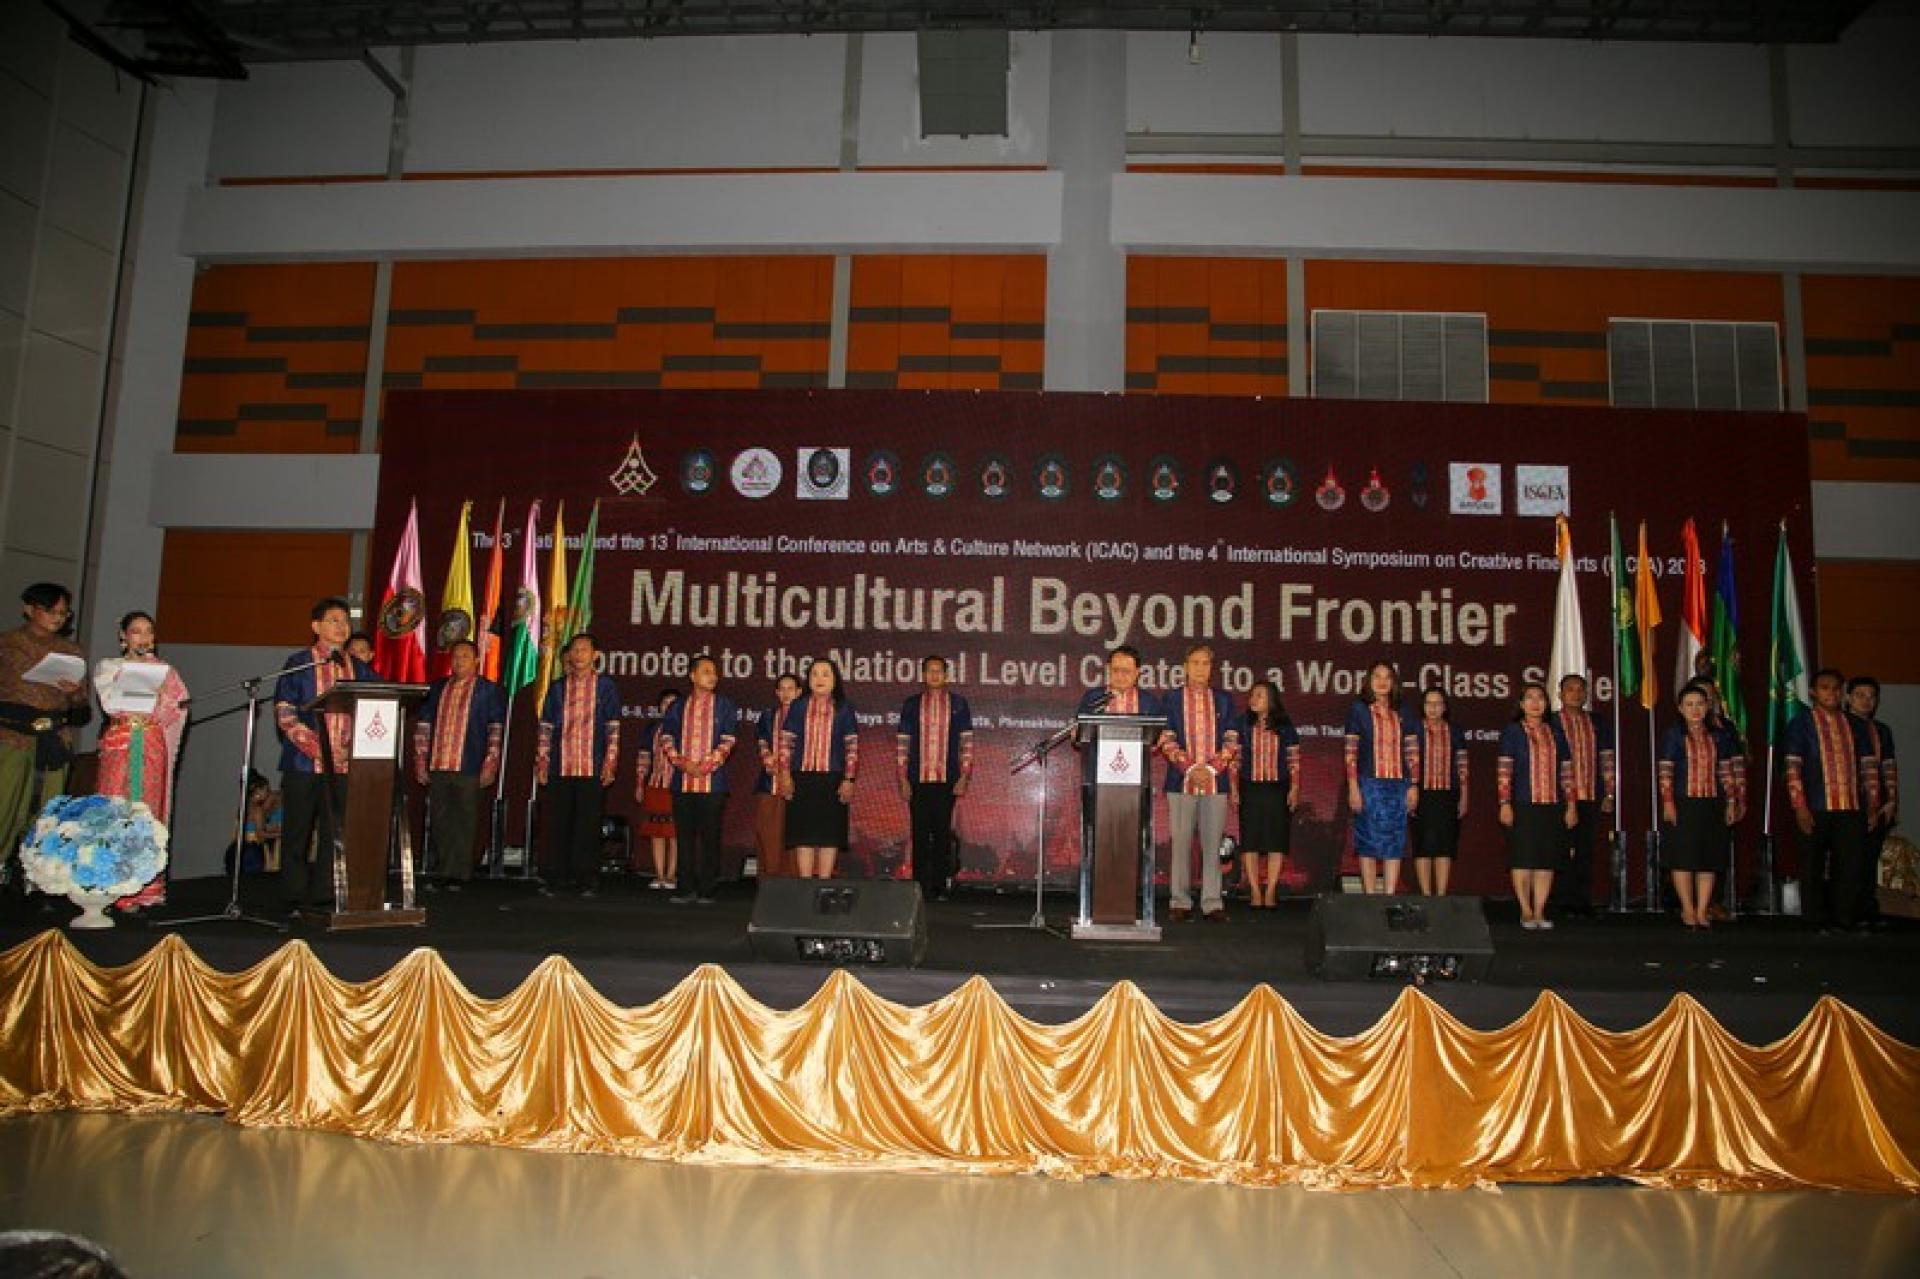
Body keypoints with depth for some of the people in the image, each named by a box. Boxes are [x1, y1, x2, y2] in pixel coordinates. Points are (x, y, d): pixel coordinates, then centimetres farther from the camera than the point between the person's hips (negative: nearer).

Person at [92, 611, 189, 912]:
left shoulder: (163, 670, 15)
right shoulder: (108, 667, 12)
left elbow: (178, 705, 5)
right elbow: (110, 703, -4)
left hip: (152, 746, 1)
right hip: (119, 744, -1)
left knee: (147, 811, -2)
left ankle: (142, 887, 0)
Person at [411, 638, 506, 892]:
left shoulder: (489, 691, 3)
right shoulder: (437, 688, 16)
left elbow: (497, 730, -1)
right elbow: (423, 725, 17)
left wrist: (489, 766, -8)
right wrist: (420, 760, 9)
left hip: (468, 769, -4)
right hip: (437, 767, 4)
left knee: (464, 823, -1)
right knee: (440, 822, 9)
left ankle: (458, 875, 3)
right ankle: (440, 872, 19)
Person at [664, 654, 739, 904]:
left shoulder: (724, 706, 5)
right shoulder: (678, 706, 12)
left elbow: (728, 741, -3)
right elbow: (666, 738, 6)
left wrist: (706, 766, -12)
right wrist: (683, 763, -9)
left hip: (713, 781, -2)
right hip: (682, 781, 2)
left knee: (710, 836, -1)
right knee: (685, 835, 5)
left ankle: (706, 890, 6)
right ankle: (688, 888, 12)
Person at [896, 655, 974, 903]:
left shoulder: (958, 704, 7)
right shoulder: (911, 704, 8)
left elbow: (967, 743, 5)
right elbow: (902, 743, 7)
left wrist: (964, 777, -3)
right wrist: (903, 779, 0)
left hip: (947, 780, 0)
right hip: (918, 780, 0)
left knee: (943, 835, 2)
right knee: (920, 835, 2)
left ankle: (939, 888, 8)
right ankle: (920, 888, 8)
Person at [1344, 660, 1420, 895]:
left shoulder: (1402, 713, 11)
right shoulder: (1358, 709, 2)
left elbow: (1413, 753, 11)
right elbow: (1351, 752, -2)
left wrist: (1413, 786, 3)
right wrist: (1353, 787, -9)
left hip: (1398, 784, 3)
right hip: (1369, 784, -3)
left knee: (1395, 841, 3)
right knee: (1369, 841, -2)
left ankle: (1390, 895, 8)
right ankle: (1370, 896, 3)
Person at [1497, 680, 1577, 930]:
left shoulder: (1555, 733, 13)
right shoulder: (1512, 732, 3)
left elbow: (1566, 771, 12)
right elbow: (1504, 771, -4)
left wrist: (1571, 804, 6)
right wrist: (1505, 803, -11)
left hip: (1552, 806, 3)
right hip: (1523, 806, -3)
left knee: (1546, 861, 3)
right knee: (1523, 859, -3)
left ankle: (1539, 912, 9)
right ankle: (1526, 911, 5)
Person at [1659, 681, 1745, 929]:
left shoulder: (1718, 736, 10)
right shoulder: (1673, 734, -1)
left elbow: (1726, 771, 12)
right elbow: (1665, 772, -5)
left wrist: (1731, 802, 7)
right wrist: (1668, 803, -11)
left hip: (1712, 804, 4)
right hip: (1683, 804, -3)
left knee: (1709, 859, 4)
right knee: (1684, 857, -1)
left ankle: (1702, 911, 11)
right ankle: (1688, 910, 10)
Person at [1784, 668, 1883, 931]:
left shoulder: (1856, 725, 14)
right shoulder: (1800, 724, 3)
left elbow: (1869, 768, 15)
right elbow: (1792, 768, -4)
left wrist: (1873, 806, 7)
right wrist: (1800, 808, -11)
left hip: (1852, 810, 3)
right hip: (1815, 810, -3)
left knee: (1853, 866, -1)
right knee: (1813, 869, 3)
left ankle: (1845, 919, 10)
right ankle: (1817, 921, 12)